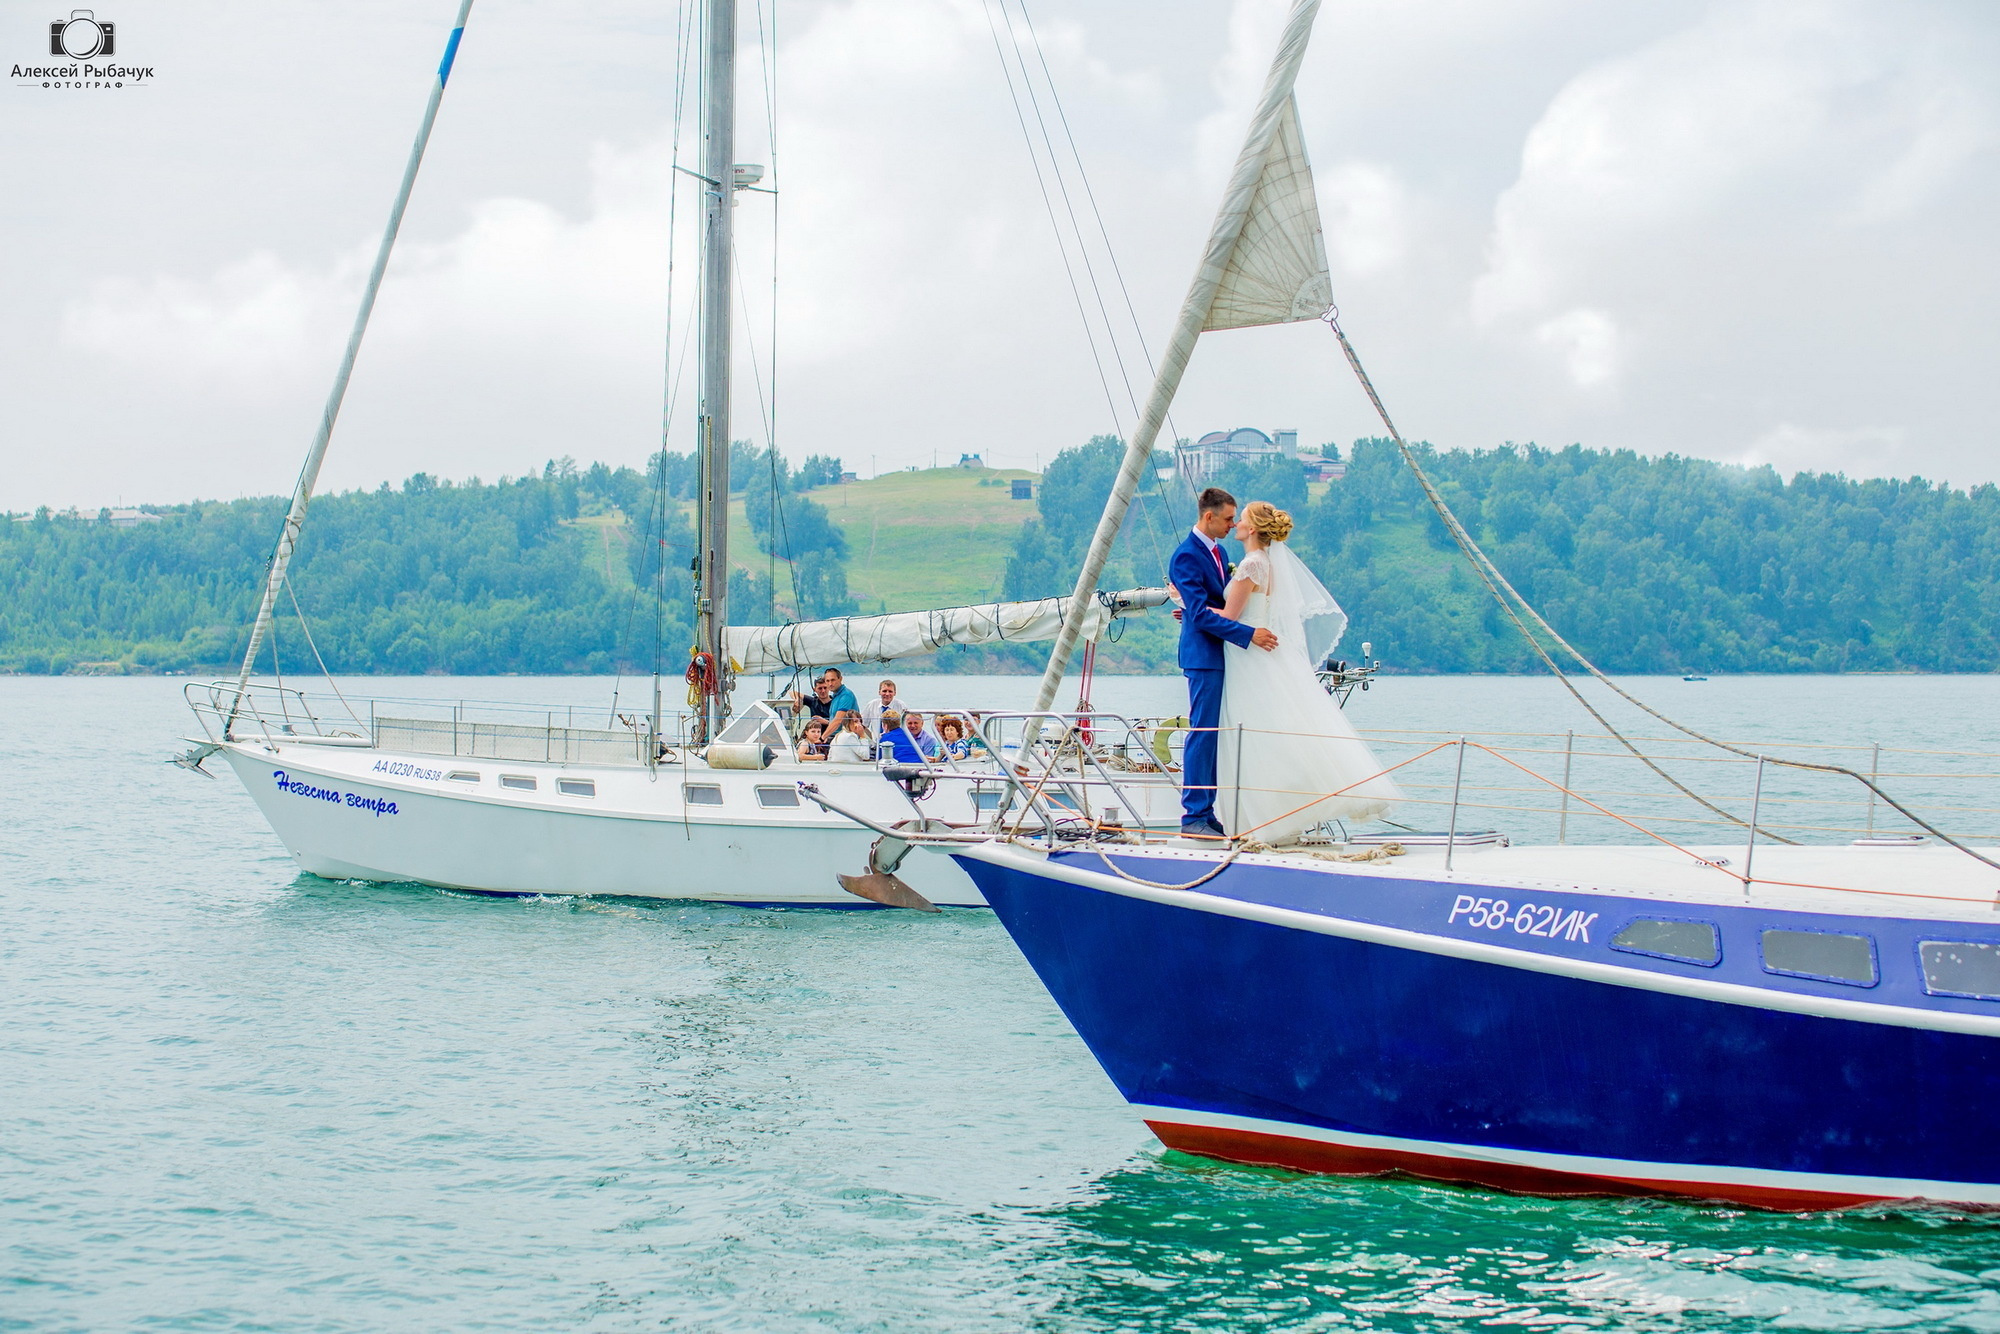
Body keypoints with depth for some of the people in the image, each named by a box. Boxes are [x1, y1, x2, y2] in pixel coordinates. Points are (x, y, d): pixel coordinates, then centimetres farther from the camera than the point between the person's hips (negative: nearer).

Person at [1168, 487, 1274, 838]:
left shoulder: (1218, 552, 16)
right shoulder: (1186, 556, -14)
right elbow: (1200, 614, -21)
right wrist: (1248, 634, -24)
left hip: (1222, 657, 9)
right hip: (1204, 656, -9)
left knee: (1214, 736, 9)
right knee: (1203, 734, -8)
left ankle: (1206, 812, 13)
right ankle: (1193, 816, -4)